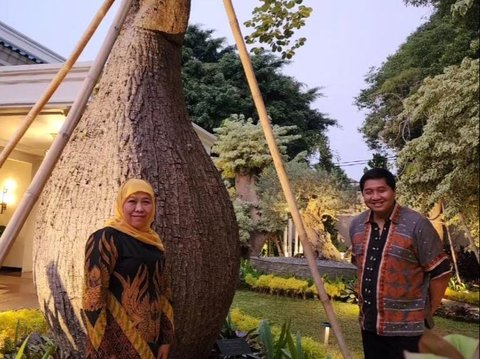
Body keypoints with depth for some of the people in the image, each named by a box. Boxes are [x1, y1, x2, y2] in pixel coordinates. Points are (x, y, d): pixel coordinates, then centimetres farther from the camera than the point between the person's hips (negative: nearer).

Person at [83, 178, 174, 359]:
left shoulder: (153, 241, 6)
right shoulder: (105, 239, -14)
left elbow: (162, 291, 11)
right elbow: (93, 296, -18)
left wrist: (166, 339, 9)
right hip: (118, 341, -6)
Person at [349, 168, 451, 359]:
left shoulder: (416, 224, -14)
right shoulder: (356, 225, 2)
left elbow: (440, 270, -9)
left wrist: (428, 311, -3)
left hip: (407, 327, -5)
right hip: (369, 323, 5)